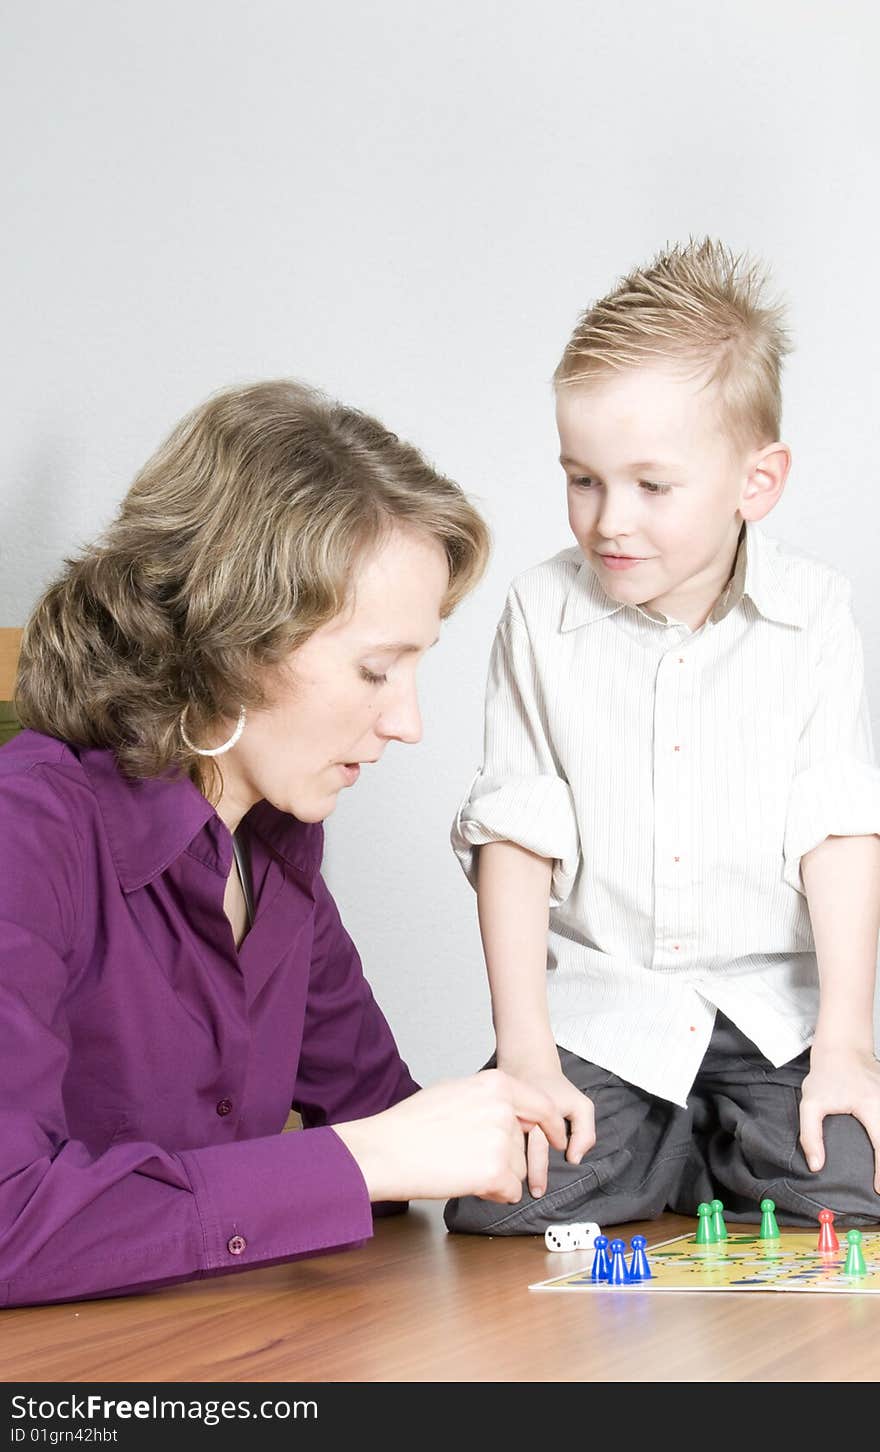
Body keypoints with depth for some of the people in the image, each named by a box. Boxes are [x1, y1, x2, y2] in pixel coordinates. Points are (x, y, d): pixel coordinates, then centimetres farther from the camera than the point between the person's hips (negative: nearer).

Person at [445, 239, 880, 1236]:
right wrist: (525, 1049, -10)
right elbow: (514, 835, -2)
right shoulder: (542, 614, -2)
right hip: (598, 1005, 0)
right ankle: (670, 1159, 10)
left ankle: (728, 1156, 12)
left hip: (772, 1006, 0)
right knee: (500, 1209, -21)